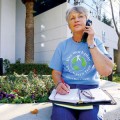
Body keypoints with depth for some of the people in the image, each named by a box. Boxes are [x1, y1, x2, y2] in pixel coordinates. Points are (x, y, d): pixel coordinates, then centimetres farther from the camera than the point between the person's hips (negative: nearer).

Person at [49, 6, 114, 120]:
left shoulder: (96, 42, 4)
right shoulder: (62, 45, 7)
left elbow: (106, 71, -11)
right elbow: (56, 72, 8)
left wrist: (91, 43, -10)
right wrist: (59, 84, -16)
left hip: (90, 90, 0)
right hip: (67, 90, 1)